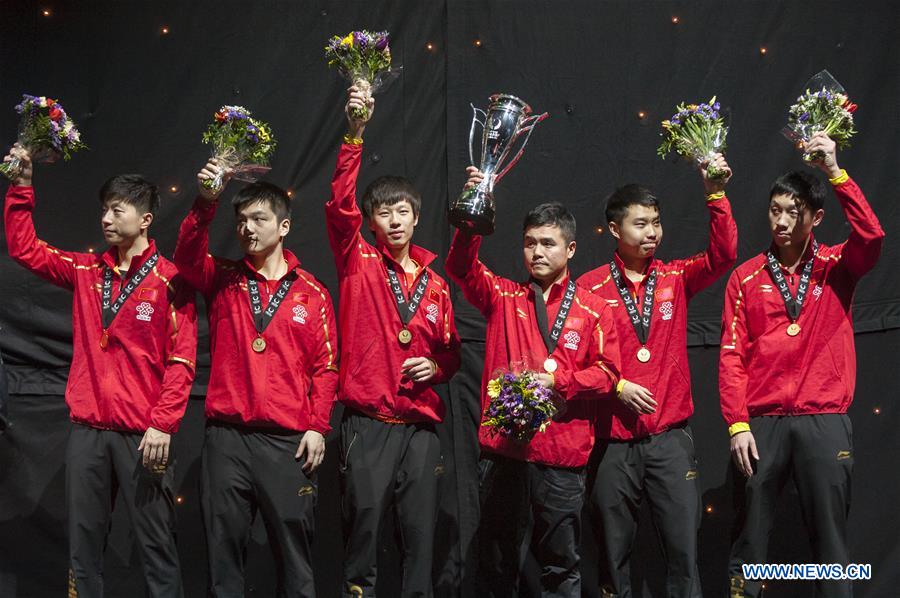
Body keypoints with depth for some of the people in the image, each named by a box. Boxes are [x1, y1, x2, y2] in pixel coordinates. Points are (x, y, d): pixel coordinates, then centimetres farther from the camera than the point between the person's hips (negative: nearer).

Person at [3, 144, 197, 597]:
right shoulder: (86, 271, 12)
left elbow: (182, 359, -8)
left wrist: (163, 425, -15)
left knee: (155, 543, 0)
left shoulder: (170, 281, -5)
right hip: (87, 430, 5)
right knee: (83, 542, 8)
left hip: (143, 435, -5)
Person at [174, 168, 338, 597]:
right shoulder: (223, 281, 11)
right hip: (226, 436, 1)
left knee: (293, 547, 2)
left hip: (288, 440, -1)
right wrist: (206, 202, -22)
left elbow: (325, 366, 6)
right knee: (223, 545, 4)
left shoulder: (311, 293, 7)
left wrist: (318, 426, -4)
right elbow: (188, 257, -9)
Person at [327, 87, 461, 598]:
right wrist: (355, 135, -23)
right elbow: (340, 207, -14)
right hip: (368, 424, -3)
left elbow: (451, 351, 21)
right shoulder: (359, 264, 2)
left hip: (421, 425, 3)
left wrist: (437, 367, -3)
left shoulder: (435, 284, 13)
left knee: (421, 531, 4)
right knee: (364, 524, -3)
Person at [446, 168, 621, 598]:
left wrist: (557, 380, -15)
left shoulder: (593, 311, 5)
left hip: (564, 455, -1)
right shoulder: (504, 298, 8)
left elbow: (606, 373, 0)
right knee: (498, 563, 7)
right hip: (502, 451, 1)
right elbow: (462, 268, -6)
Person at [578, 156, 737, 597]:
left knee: (683, 545, -2)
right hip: (613, 439, -1)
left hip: (671, 436, 1)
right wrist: (616, 386, -11)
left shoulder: (675, 278, 7)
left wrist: (715, 194, -17)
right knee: (614, 548, 8)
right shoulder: (590, 288, 0)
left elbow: (723, 255, -8)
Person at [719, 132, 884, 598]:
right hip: (762, 422, 0)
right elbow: (732, 355, 2)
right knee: (751, 535, 4)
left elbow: (872, 237, -17)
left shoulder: (837, 267, 5)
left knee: (830, 537, 4)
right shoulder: (746, 277, 6)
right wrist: (737, 425, -7)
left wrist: (834, 171, -22)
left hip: (824, 421, 0)